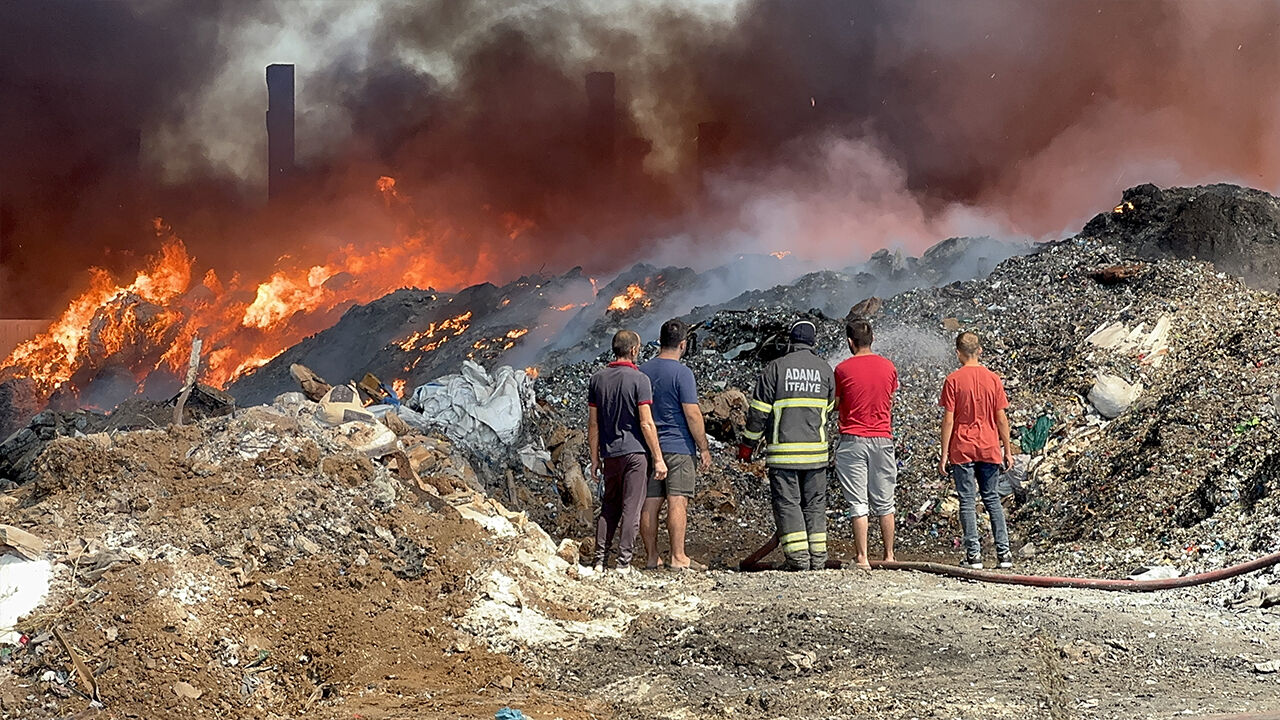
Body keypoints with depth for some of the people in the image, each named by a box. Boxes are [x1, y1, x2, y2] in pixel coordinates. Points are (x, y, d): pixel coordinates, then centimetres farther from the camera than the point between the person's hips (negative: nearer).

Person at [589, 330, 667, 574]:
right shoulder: (639, 379, -10)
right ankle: (624, 563, -1)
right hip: (635, 452, -5)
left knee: (608, 507, 13)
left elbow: (593, 424, 8)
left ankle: (600, 561, 10)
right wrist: (658, 459, -7)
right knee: (631, 508, 0)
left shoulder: (598, 379, 6)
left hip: (610, 453, 5)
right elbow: (646, 423, -13)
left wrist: (595, 458, 15)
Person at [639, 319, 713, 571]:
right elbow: (692, 414, -13)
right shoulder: (682, 373, -10)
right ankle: (678, 557, -8)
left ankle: (652, 557, 10)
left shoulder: (642, 371, 9)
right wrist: (704, 448, -5)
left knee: (650, 502, 6)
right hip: (678, 446, -6)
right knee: (677, 502, -6)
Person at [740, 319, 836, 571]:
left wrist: (748, 444, 7)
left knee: (787, 503, 1)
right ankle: (818, 556, 10)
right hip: (816, 450, 3)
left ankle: (798, 556, -5)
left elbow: (759, 411, -3)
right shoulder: (825, 369, 5)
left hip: (783, 450, -3)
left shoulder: (775, 368, -4)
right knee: (815, 503, 11)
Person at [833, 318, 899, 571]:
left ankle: (862, 558, -4)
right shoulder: (888, 367, 3)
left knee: (858, 503, -1)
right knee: (884, 502, 11)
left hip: (853, 440, -3)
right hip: (883, 438, 3)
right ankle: (889, 556, 15)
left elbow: (836, 404, 1)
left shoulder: (843, 369, -8)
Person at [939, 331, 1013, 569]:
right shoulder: (993, 379, 2)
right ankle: (1004, 553, 9)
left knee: (967, 502, 1)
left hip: (962, 450, -3)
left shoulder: (953, 380, -6)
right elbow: (1001, 418, 3)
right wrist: (1007, 450, 11)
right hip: (989, 448, 3)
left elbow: (948, 420, -8)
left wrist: (944, 455, -4)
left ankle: (974, 554, -2)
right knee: (992, 499, 12)